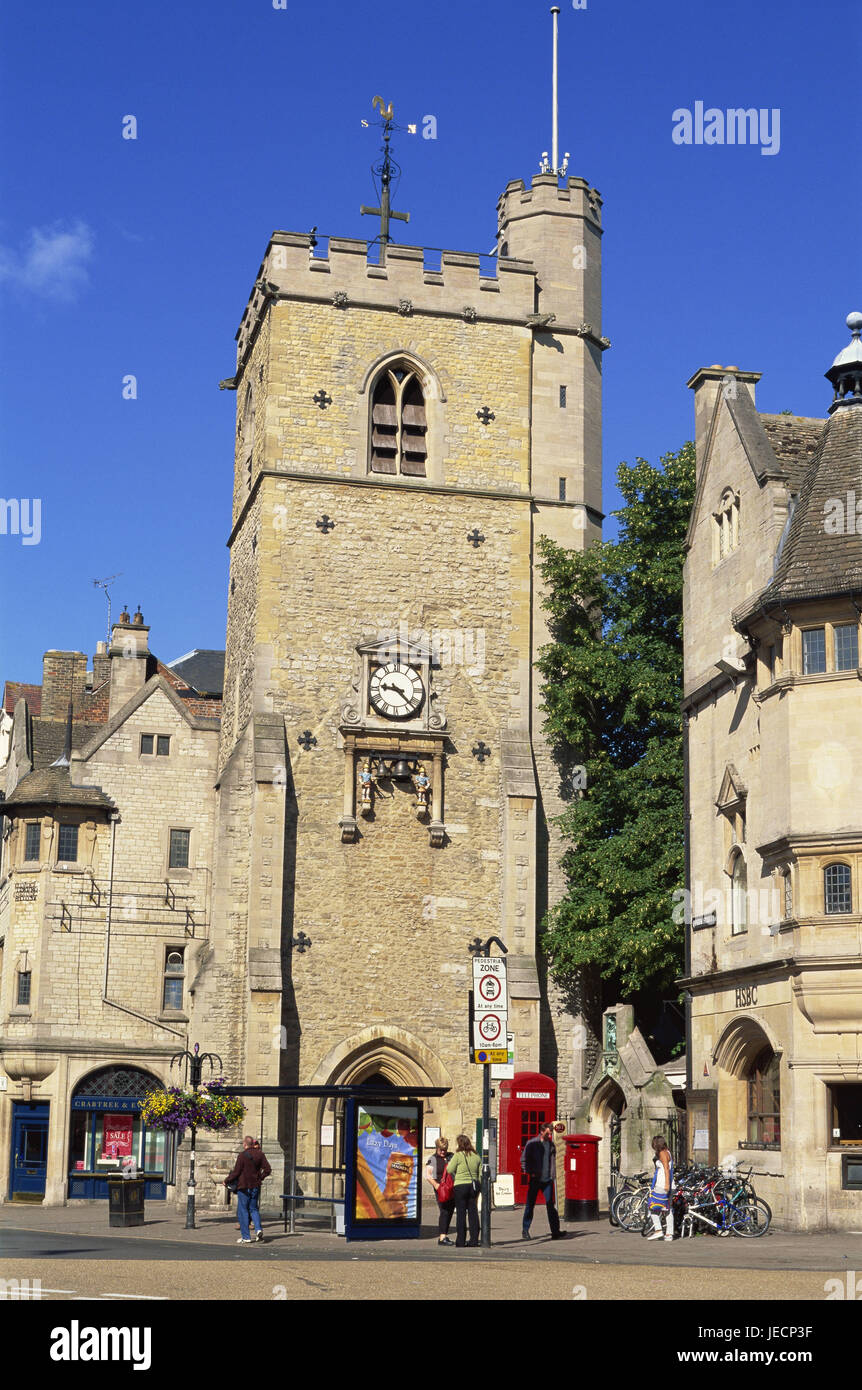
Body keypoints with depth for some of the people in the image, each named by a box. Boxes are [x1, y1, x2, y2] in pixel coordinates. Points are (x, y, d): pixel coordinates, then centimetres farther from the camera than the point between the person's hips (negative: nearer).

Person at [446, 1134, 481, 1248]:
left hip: (461, 1186, -4)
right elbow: (480, 1174, 10)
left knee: (461, 1213, 3)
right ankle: (474, 1239, 8)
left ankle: (460, 1240, 4)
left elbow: (449, 1169, -10)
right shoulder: (476, 1157, 7)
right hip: (474, 1185, 5)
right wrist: (478, 1191, 15)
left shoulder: (458, 1156, -9)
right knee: (473, 1212, 8)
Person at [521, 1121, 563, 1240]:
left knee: (550, 1205, -4)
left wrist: (553, 1174, 9)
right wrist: (530, 1172, -9)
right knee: (530, 1204, 5)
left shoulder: (551, 1144, 9)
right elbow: (523, 1160, 1)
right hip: (535, 1180, -2)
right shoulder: (531, 1143, -3)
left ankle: (555, 1231, -6)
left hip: (547, 1180, 2)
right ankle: (525, 1229, 19)